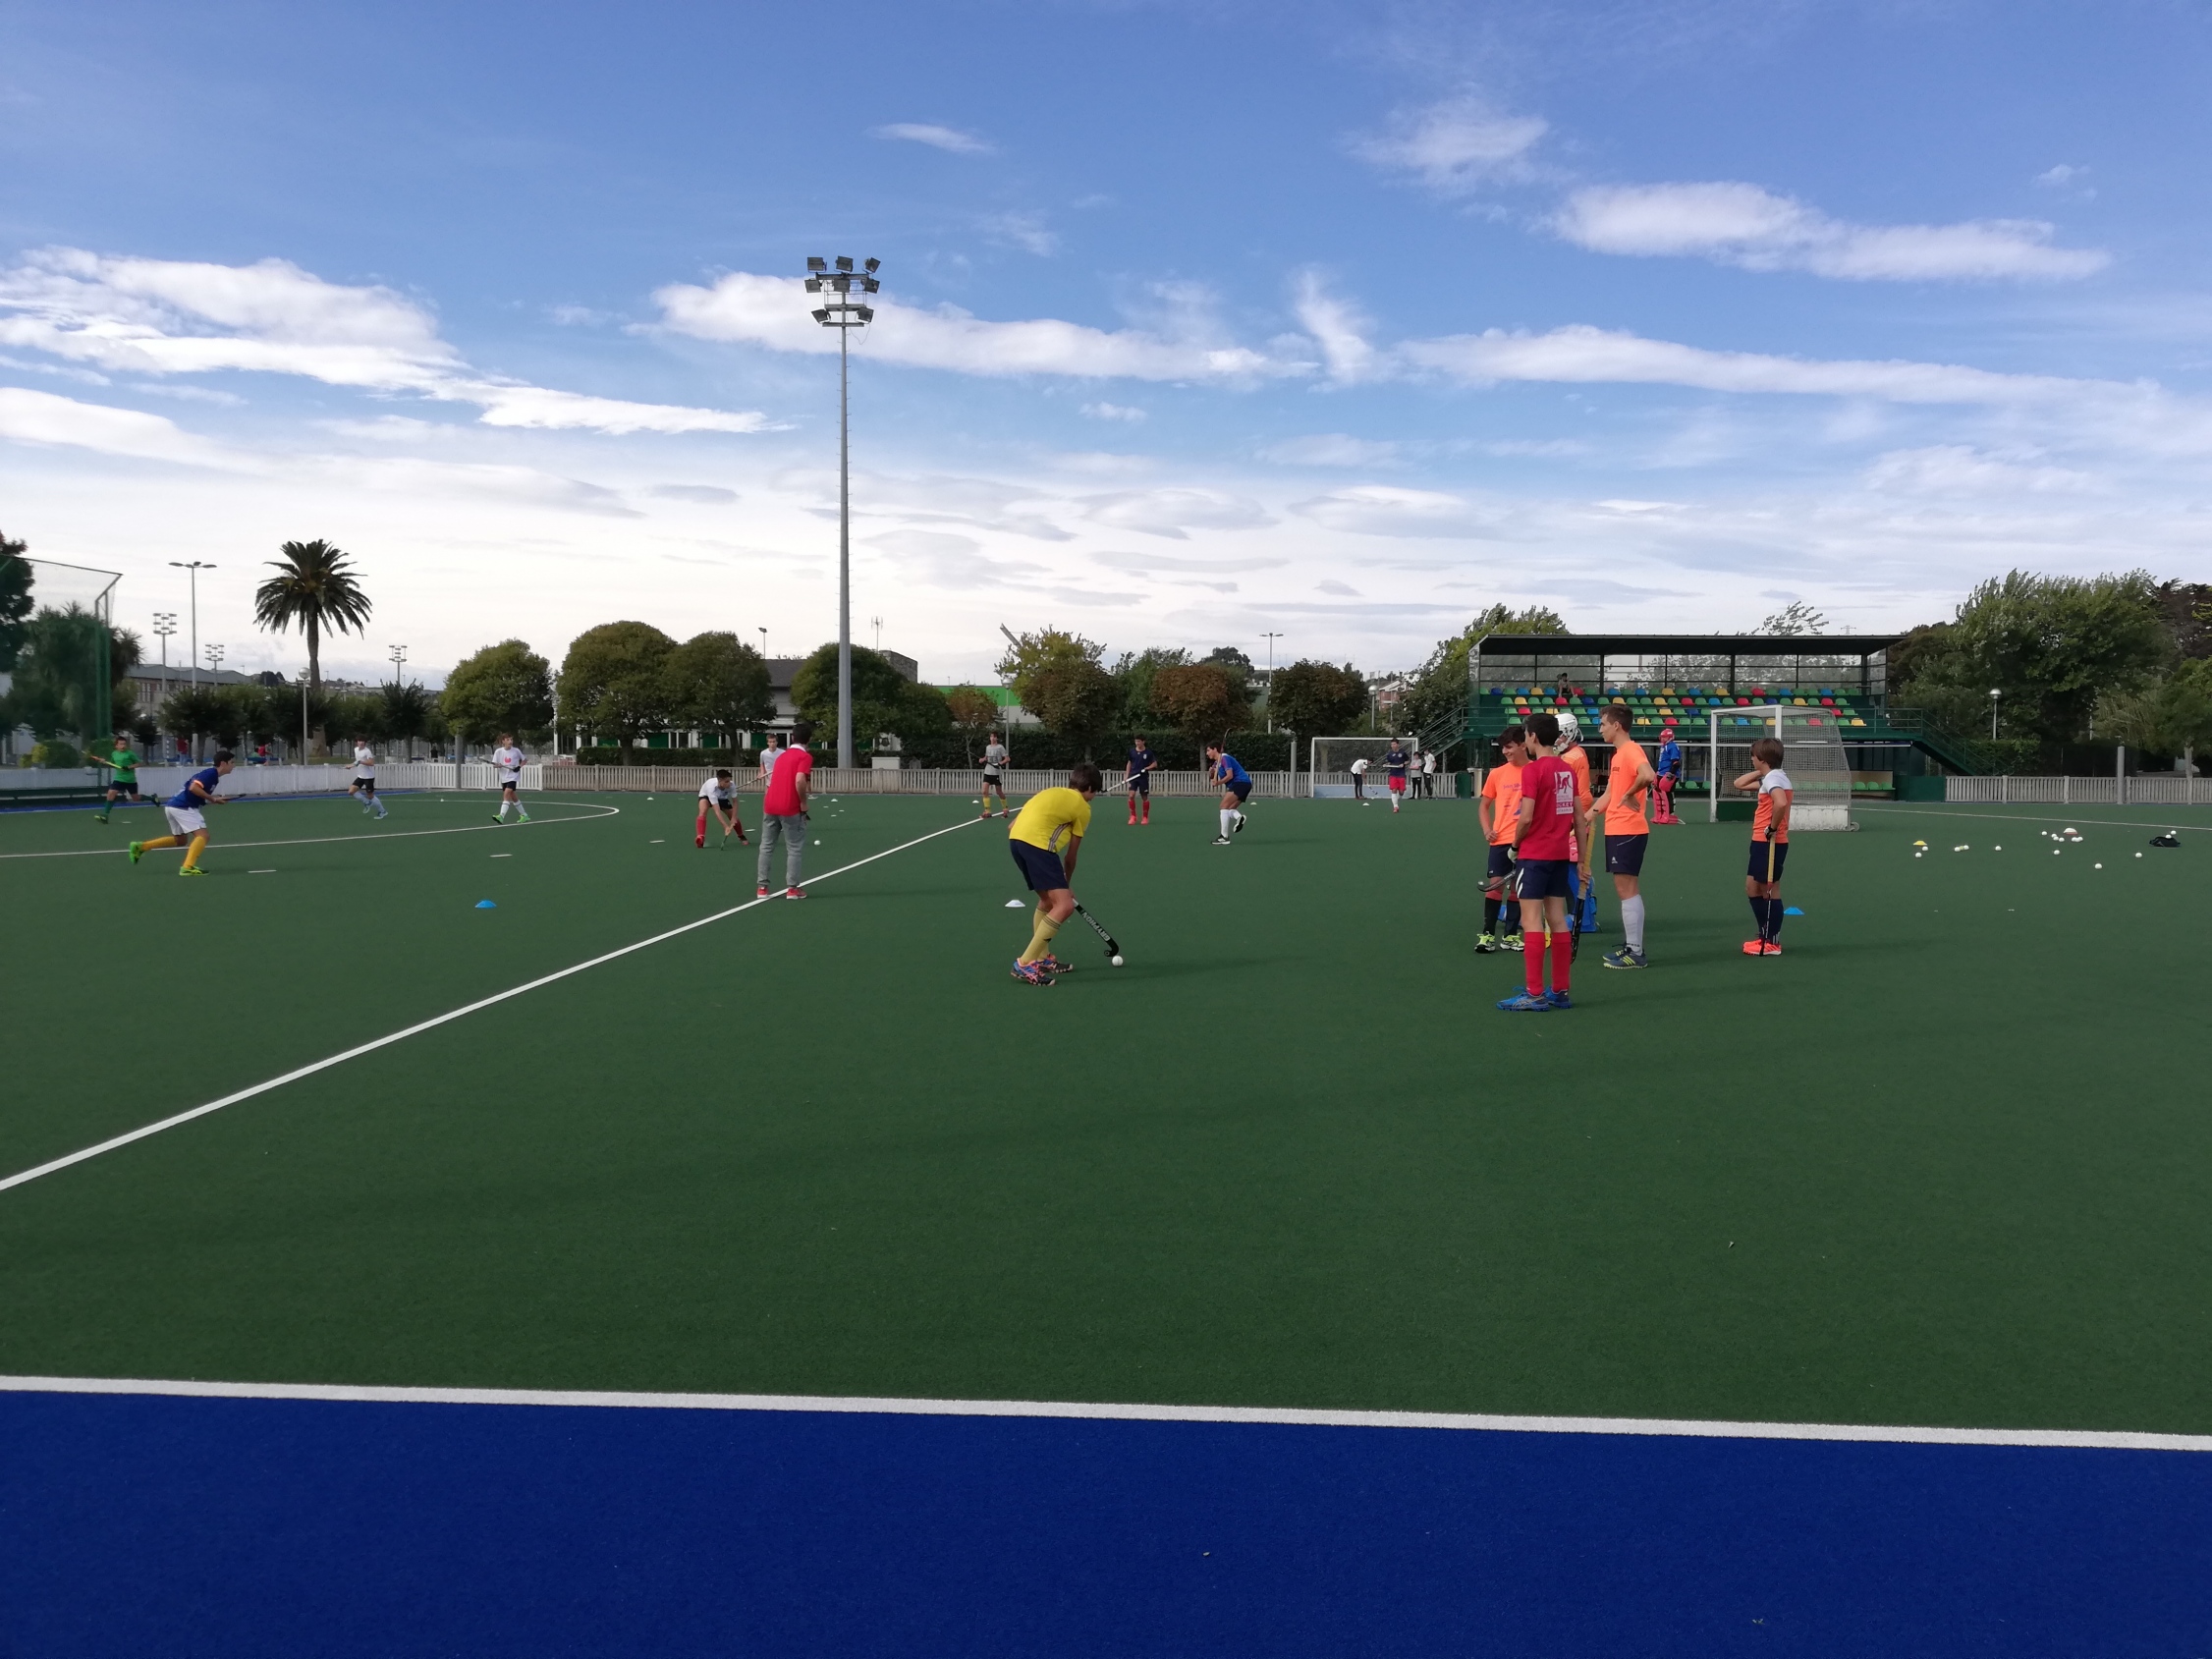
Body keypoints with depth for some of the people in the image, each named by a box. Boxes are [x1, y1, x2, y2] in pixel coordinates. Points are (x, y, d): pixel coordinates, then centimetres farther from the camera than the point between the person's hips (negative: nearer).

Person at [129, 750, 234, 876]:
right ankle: (188, 867, -24)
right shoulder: (211, 773, -12)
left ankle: (140, 846, 26)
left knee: (180, 840, 23)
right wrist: (212, 798, -17)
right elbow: (193, 788, -25)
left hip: (174, 805, 10)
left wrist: (216, 800, 8)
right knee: (202, 835, -14)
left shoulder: (211, 774, 18)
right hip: (182, 807, -10)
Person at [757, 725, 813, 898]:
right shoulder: (805, 757, -6)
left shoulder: (782, 755, 17)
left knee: (766, 847, 12)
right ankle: (792, 888, 3)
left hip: (770, 805, 6)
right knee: (794, 849, 4)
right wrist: (803, 803, -11)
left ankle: (762, 887, 12)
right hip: (790, 808, -6)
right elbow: (799, 780, -21)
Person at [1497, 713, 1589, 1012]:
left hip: (1535, 855, -7)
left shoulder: (1533, 769, -13)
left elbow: (1526, 817, -18)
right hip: (1561, 854, 7)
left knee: (1531, 921, -4)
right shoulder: (1569, 771, 8)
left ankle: (1534, 995, -4)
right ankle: (1560, 992, 17)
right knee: (1557, 921, 11)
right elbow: (1581, 819, 10)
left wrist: (1515, 843, 0)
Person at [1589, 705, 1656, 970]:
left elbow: (1648, 775, -35)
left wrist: (1630, 794, -20)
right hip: (1617, 830, 10)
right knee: (1626, 890, 13)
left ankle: (1635, 953, -3)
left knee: (1627, 890, -7)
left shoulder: (1631, 750, -14)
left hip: (1628, 831, -10)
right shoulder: (1618, 755, 17)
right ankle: (1631, 948, 19)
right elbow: (1609, 794, 22)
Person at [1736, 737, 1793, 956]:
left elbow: (1781, 803, -35)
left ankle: (1771, 943, 3)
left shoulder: (1773, 778, -15)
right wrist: (1759, 772, 12)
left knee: (1770, 891, -3)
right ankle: (1765, 934, 24)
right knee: (1752, 888, 16)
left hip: (1770, 843, -10)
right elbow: (1738, 784, 24)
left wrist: (1773, 827, -23)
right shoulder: (1771, 777, 15)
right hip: (1762, 842, 10)